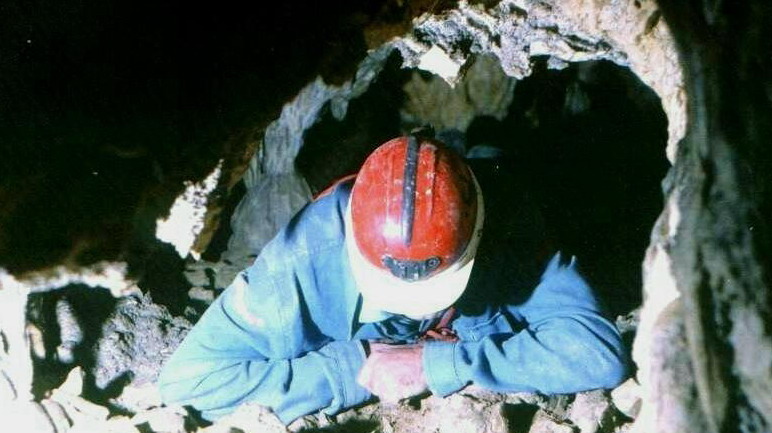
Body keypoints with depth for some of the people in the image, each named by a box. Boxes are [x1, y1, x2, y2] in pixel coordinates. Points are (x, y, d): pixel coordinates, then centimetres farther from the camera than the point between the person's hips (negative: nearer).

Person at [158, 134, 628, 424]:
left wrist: (439, 365, -39)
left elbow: (600, 352, -37)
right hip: (354, 419, 0)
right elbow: (188, 379, -33)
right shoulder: (313, 251, -33)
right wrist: (352, 372, -35)